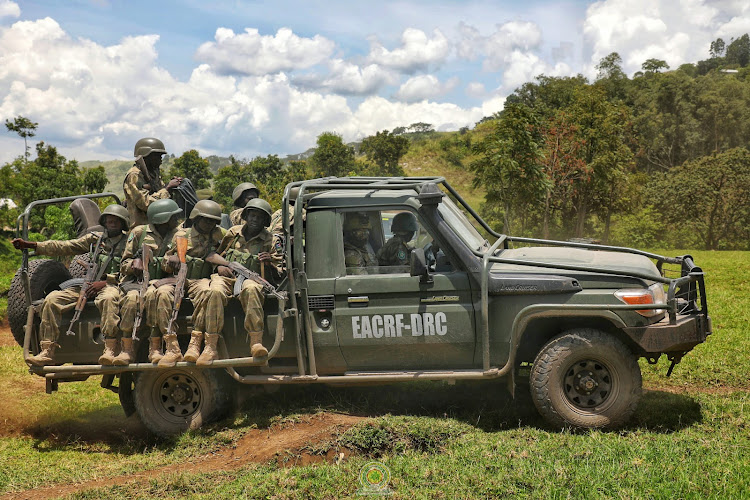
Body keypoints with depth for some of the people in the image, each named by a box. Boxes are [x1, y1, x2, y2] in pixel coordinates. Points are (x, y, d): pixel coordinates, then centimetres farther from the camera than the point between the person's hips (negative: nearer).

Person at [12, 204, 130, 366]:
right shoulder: (95, 238, 19)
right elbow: (64, 247, 15)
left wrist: (105, 281, -16)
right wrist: (29, 245, 9)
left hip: (113, 285, -5)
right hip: (87, 286, 5)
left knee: (108, 298, -41)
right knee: (52, 299, -15)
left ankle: (110, 350, -49)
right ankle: (47, 351, -18)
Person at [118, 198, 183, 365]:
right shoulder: (139, 232, 9)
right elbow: (124, 262, 14)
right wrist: (134, 263, -9)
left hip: (160, 281, 0)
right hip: (135, 281, 0)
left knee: (152, 294, -35)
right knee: (132, 297, -34)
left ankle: (155, 348, -31)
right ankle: (127, 349, -26)